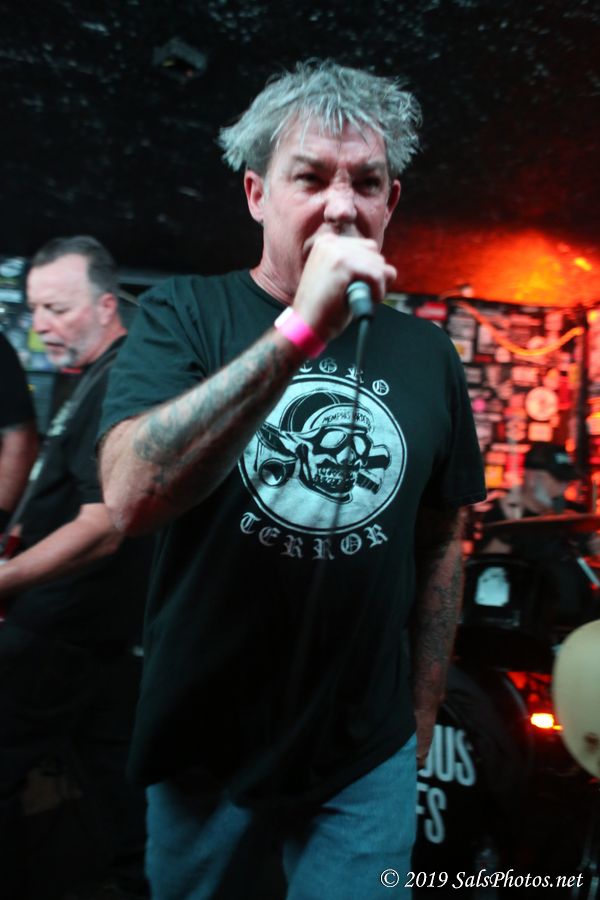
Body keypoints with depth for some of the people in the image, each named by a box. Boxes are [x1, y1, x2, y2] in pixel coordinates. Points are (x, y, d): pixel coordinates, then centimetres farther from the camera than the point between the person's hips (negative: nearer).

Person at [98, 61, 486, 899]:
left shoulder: (428, 356, -3)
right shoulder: (185, 315, -11)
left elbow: (441, 542, 4)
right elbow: (131, 497, -27)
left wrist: (422, 720, 9)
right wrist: (302, 328, -33)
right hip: (204, 748, 0)